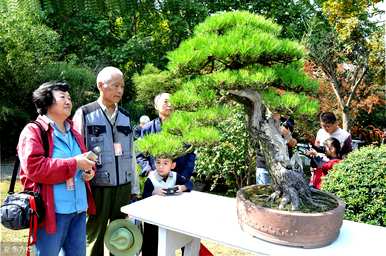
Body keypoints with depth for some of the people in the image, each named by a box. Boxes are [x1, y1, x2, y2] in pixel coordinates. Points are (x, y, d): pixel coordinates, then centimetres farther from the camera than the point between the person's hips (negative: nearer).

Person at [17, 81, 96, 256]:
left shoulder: (74, 134, 17)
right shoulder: (33, 131, -7)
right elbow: (34, 167, -20)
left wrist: (88, 170, 3)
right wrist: (74, 163, -19)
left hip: (79, 209, 7)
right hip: (51, 210, -7)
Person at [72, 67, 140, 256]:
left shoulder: (125, 116, 10)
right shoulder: (84, 114, -4)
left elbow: (130, 155, 12)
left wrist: (134, 189, 12)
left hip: (123, 187, 4)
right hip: (97, 187, -4)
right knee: (95, 237, 9)